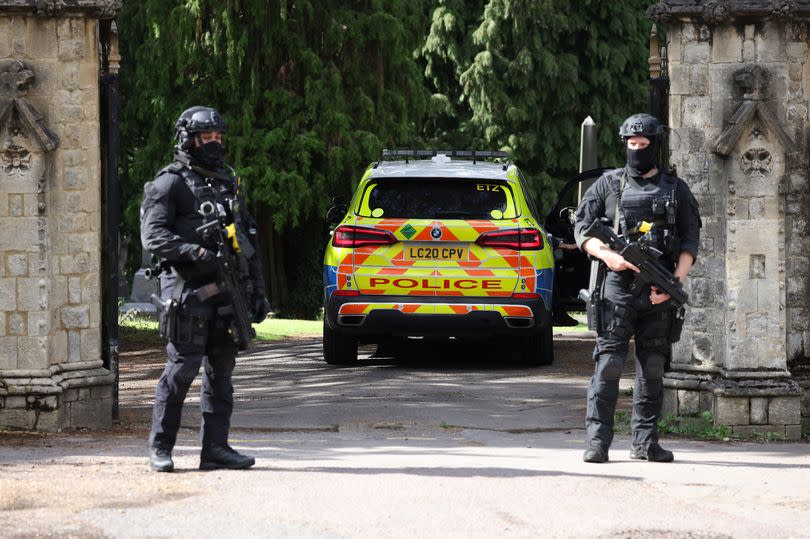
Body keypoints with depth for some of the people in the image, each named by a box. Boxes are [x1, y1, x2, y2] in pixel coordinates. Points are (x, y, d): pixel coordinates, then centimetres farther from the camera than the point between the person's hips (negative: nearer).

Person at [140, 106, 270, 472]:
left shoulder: (228, 183, 20)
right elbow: (153, 235, -11)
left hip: (227, 290, 7)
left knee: (221, 369, 6)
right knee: (183, 367, -8)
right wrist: (193, 252, -24)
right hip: (189, 289, -6)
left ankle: (215, 448, 9)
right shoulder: (170, 184, -1)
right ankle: (160, 448, 0)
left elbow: (249, 239, 22)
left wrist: (258, 290, 16)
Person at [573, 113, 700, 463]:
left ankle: (645, 441, 9)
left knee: (653, 368, 4)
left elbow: (690, 241, 8)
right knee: (609, 365, -8)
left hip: (660, 292, 2)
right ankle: (597, 440, -9)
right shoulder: (609, 184, 9)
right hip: (618, 286, -2)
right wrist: (608, 256, -12)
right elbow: (582, 228, 6)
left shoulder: (676, 190, 12)